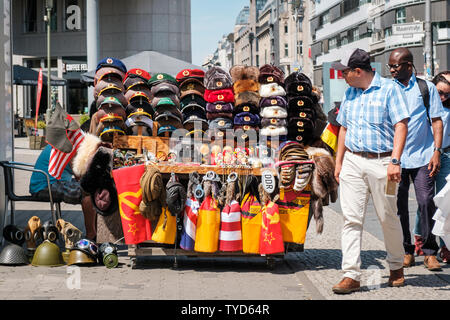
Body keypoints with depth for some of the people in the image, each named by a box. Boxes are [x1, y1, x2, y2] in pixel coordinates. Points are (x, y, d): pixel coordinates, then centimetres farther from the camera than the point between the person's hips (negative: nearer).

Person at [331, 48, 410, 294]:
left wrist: (394, 161, -18)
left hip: (380, 162, -5)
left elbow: (401, 126, -9)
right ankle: (351, 275, -4)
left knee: (388, 218, 5)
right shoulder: (349, 93, 16)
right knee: (351, 218, -4)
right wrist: (338, 161, 18)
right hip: (352, 162, 5)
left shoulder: (389, 89, -3)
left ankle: (396, 266, 27)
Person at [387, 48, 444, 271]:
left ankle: (429, 252, 5)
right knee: (398, 204, 2)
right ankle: (406, 251, 14)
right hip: (395, 157, 2)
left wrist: (437, 151, -4)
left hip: (422, 156, -2)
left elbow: (436, 121, 6)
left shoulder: (426, 88, 5)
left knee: (427, 201, -6)